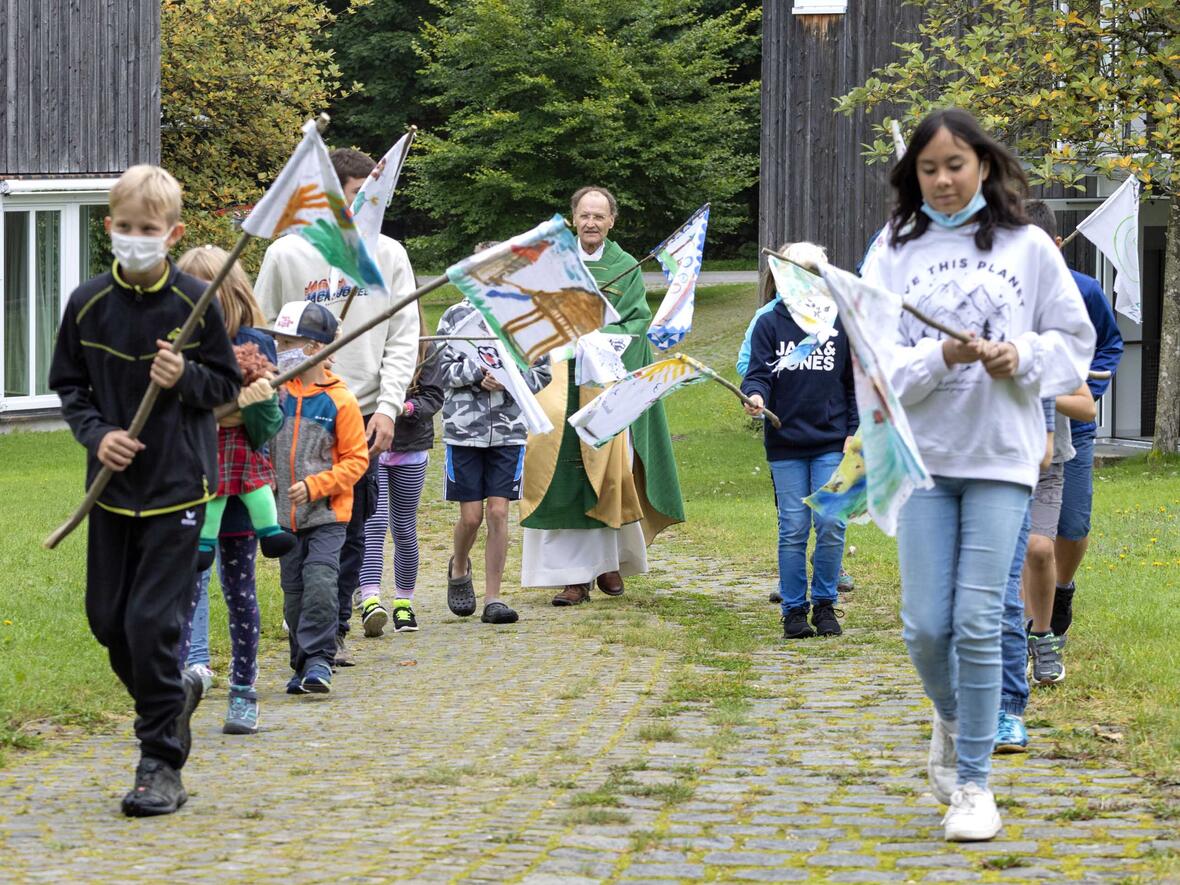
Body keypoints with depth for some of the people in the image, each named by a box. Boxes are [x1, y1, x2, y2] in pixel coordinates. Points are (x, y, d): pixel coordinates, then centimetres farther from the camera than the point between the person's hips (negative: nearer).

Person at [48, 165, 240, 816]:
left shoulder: (195, 303, -7)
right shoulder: (87, 304, 0)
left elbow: (227, 383, 3)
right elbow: (67, 385, 9)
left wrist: (186, 379, -17)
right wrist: (96, 434, -7)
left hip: (177, 484, -4)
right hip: (112, 484, 4)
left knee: (152, 621, -9)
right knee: (108, 620, 8)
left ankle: (161, 765, 1)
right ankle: (174, 695, 38)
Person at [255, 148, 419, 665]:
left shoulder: (388, 255, 7)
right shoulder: (286, 255, 1)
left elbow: (403, 339, 4)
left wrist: (387, 407, -7)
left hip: (363, 414, 2)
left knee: (351, 531, 5)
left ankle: (335, 631, 14)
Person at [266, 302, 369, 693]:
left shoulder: (340, 400, -8)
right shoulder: (275, 393, 3)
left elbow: (356, 459, -6)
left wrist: (315, 485, -16)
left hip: (327, 514, -4)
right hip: (285, 514, 4)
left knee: (320, 583, -15)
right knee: (293, 590, 8)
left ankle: (319, 660, -10)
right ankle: (303, 664, 16)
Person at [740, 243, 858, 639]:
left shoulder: (841, 324, 6)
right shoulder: (769, 324, 3)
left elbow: (855, 382, 10)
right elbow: (759, 372, -2)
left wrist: (854, 431, 4)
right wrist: (755, 395, -25)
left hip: (831, 443, 1)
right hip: (785, 445, -1)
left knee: (831, 525, -5)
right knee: (793, 529, 1)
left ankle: (825, 605, 9)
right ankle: (794, 610, 9)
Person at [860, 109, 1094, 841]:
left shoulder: (1028, 246, 4)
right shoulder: (894, 254, 4)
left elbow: (1075, 341, 9)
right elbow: (874, 365, -2)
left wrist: (1024, 358, -10)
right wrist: (942, 358, -19)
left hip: (1003, 458, -1)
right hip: (923, 457, 1)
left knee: (979, 622, -6)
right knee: (926, 624, -1)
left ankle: (974, 783, 4)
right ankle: (951, 719, 32)